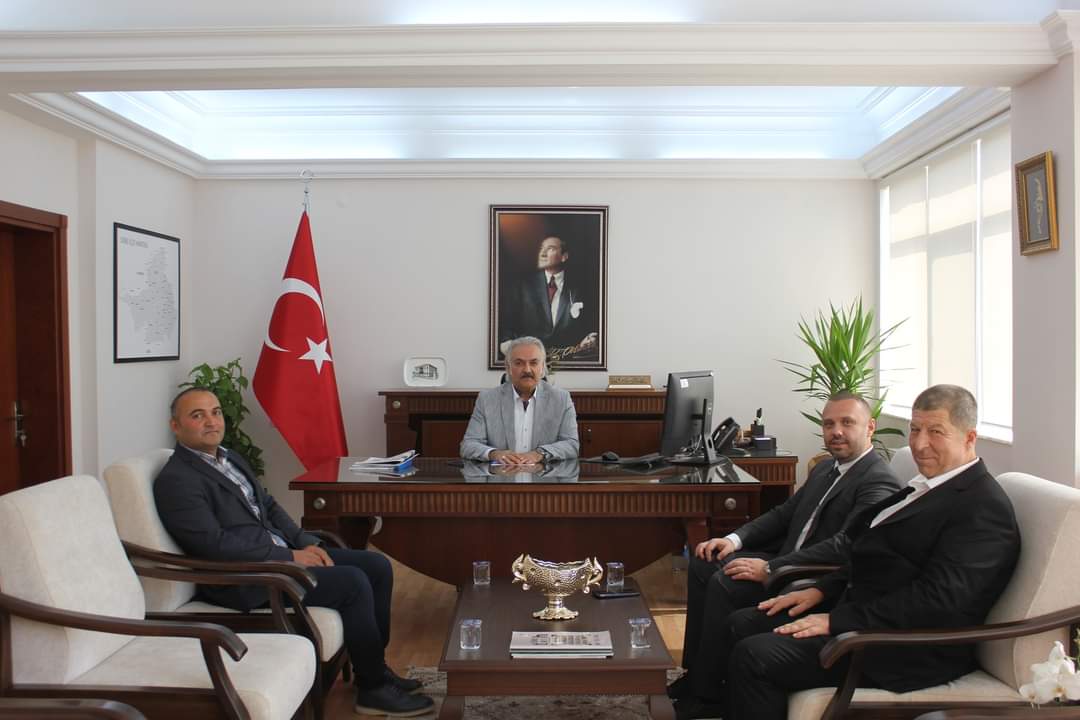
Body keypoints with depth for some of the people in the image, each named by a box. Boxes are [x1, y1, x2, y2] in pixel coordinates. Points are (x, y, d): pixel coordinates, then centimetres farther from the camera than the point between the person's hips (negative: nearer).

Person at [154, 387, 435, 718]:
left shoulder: (231, 459, 15)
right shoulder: (175, 481, -13)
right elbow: (215, 544, -21)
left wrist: (307, 543, 2)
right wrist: (289, 557, -17)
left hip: (279, 554, 9)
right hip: (241, 579, -9)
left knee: (377, 566, 0)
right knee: (353, 582, -21)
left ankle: (372, 664, 13)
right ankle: (373, 688, -5)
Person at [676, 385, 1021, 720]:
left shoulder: (985, 507, -16)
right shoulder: (928, 488, 15)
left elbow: (939, 599, -24)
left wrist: (837, 621, -22)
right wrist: (821, 591, 6)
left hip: (909, 646, -10)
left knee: (754, 656, -21)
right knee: (740, 626, 4)